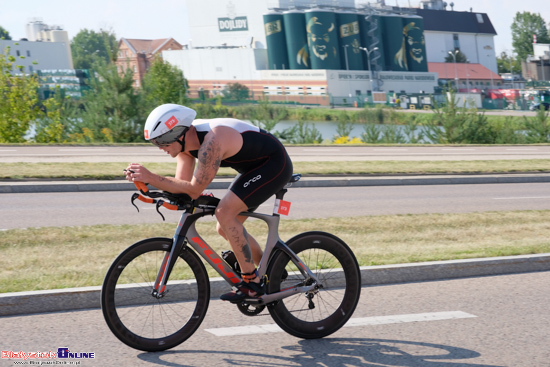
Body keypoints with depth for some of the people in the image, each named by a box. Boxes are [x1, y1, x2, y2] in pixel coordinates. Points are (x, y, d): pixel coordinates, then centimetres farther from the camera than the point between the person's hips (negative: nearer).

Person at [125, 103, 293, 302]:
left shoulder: (211, 143, -34)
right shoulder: (185, 139, -6)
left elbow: (194, 190, -29)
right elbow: (182, 183, -4)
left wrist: (151, 178, -34)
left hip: (275, 164, -10)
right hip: (256, 167, 10)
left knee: (224, 213, -22)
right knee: (225, 228, 8)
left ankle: (252, 282, -12)